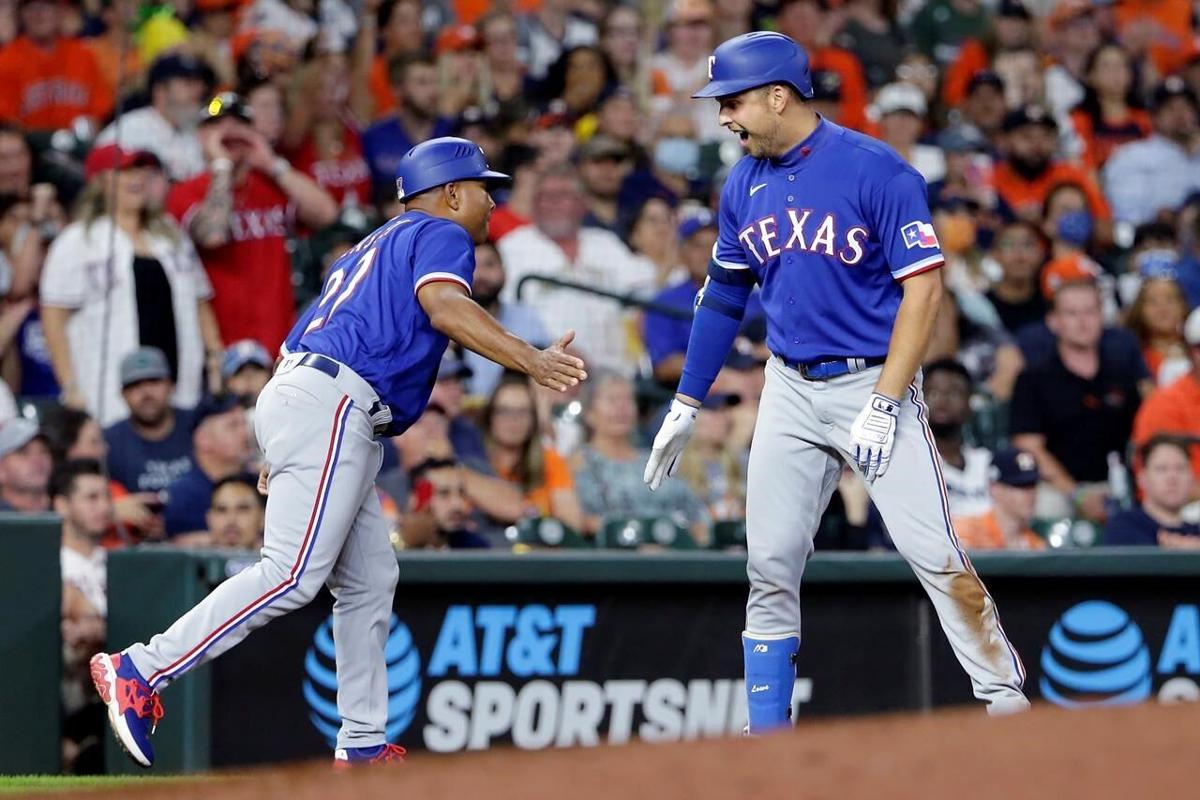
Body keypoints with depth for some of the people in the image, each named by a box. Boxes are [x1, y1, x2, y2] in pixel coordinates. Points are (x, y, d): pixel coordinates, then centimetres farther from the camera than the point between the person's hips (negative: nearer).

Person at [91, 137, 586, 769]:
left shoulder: (373, 248, 31)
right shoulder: (441, 234, 4)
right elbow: (444, 306, -18)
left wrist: (283, 453, 29)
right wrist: (530, 360, -27)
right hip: (330, 406, -10)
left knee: (369, 581, 11)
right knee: (295, 573, -19)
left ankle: (363, 744, 11)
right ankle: (140, 671, -24)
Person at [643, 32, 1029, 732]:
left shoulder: (877, 170, -13)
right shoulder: (745, 186, 6)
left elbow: (923, 289, -16)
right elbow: (724, 296, 18)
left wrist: (883, 408, -20)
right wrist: (686, 406, 17)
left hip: (876, 383, -6)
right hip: (791, 388, 6)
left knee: (935, 554, -13)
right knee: (771, 565, 3)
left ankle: (1006, 699, -3)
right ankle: (767, 736, 10)